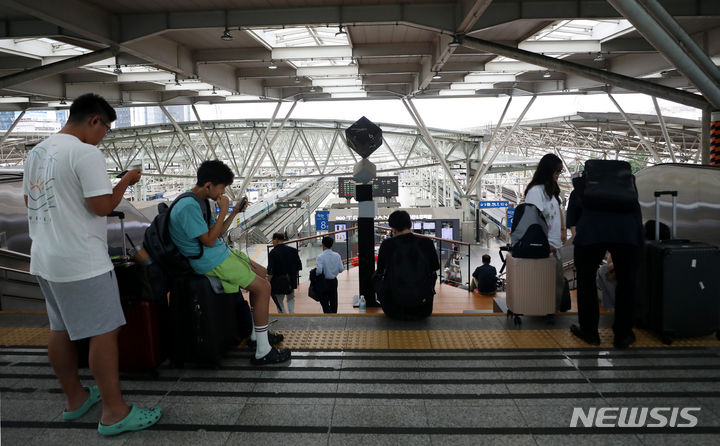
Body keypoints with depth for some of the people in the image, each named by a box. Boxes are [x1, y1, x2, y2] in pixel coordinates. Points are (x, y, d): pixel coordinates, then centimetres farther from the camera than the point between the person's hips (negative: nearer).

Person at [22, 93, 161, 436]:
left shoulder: (36, 152, 11)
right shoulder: (85, 153, -17)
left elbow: (28, 200, 19)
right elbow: (103, 206, -19)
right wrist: (126, 180, -4)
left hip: (43, 258, 9)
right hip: (81, 262, -9)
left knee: (60, 329, 16)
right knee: (104, 332, -2)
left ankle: (75, 399, 30)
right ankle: (114, 413, 5)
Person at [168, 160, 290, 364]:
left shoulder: (200, 202, 12)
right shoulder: (188, 206, -22)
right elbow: (209, 240, -22)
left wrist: (235, 212, 11)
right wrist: (223, 211, -17)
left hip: (222, 252, 11)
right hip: (211, 262, -11)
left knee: (263, 274, 17)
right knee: (263, 287, -14)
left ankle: (257, 333, 24)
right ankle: (263, 352, -10)